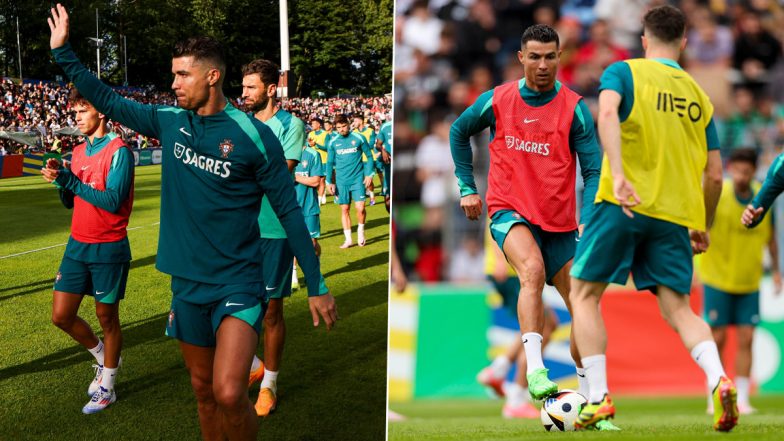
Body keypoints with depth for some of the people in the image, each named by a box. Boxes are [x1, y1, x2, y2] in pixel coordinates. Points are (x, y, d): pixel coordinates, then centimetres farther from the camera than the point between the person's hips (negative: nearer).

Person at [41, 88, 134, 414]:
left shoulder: (118, 151, -13)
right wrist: (59, 179, -5)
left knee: (107, 317, 5)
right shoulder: (79, 151, 10)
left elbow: (113, 200, -23)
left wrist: (70, 181, -23)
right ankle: (103, 356, 31)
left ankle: (107, 386, 19)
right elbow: (70, 201, 15)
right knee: (61, 316, 6)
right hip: (77, 245, 7)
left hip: (108, 249, -7)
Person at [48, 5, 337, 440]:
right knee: (203, 389, 15)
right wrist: (63, 52, 9)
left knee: (228, 393, -20)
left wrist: (316, 285, -5)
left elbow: (289, 211, -7)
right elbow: (108, 101, 15)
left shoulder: (253, 135, -11)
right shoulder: (170, 122, 3)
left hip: (237, 284, -5)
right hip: (186, 283, 6)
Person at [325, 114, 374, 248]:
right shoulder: (333, 142, 3)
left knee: (360, 208, -10)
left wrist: (369, 174, -3)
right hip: (341, 181, 2)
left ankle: (361, 231, 16)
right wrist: (329, 182, 4)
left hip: (358, 179, -2)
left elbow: (369, 156, 4)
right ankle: (348, 239, 12)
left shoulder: (358, 138, -3)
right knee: (344, 209, 4)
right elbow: (329, 163, 9)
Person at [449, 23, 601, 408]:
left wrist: (588, 221, -17)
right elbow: (459, 131, 18)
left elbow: (592, 169, -3)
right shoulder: (496, 101, 0)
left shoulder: (573, 108, -4)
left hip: (559, 221, 2)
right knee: (532, 269, -32)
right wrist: (467, 187, 13)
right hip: (510, 210, -2)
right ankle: (534, 370, -37)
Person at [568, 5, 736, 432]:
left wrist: (618, 174, -28)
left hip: (624, 205, -4)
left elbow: (607, 113, -18)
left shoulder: (624, 72, 5)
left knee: (584, 294, 9)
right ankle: (719, 380, -19)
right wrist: (703, 228, 28)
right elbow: (714, 175, 16)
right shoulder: (699, 96, 17)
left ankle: (598, 399, 0)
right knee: (678, 309, 7)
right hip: (677, 214, 4)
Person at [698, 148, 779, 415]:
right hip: (717, 279, -3)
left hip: (749, 282, 3)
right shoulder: (718, 195, -13)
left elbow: (770, 235, 13)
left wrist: (776, 270, 13)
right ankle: (715, 398, 9)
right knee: (718, 337, -2)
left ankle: (741, 399, 6)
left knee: (746, 338, -1)